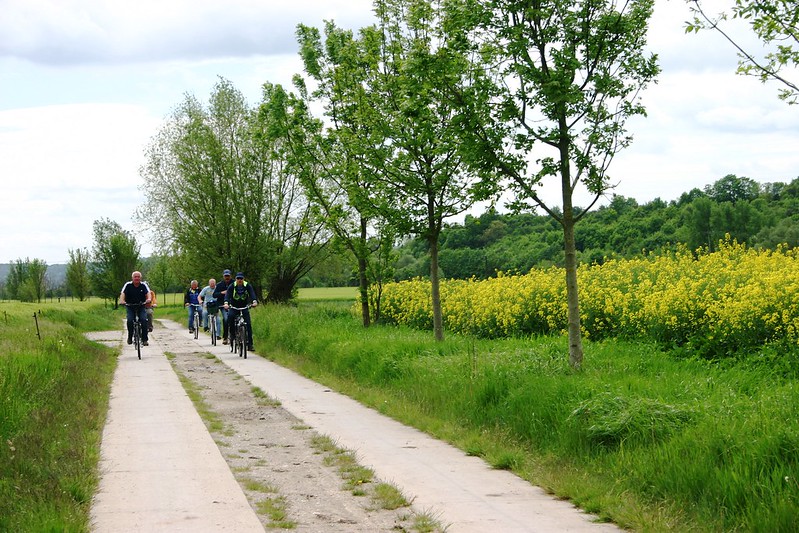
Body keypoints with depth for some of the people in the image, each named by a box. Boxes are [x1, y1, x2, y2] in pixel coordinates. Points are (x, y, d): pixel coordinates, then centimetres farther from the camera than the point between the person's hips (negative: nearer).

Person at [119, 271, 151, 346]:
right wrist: (122, 300, -42)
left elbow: (148, 293, -20)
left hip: (141, 306, 0)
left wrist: (148, 299, -44)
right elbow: (122, 293, -21)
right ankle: (130, 337, 0)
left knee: (144, 320, -21)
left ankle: (144, 339, -13)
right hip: (130, 307, 0)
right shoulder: (128, 285, -8)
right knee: (130, 320, -22)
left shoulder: (143, 285, -6)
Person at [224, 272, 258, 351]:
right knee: (230, 316, -34)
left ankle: (250, 344, -7)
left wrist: (254, 301, -45)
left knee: (248, 324, -11)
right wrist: (226, 303, -44)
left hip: (244, 307, 1)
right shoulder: (232, 286, -10)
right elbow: (227, 295, -24)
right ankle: (232, 333, -15)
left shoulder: (248, 286, -9)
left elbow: (252, 294, -24)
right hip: (233, 307, -1)